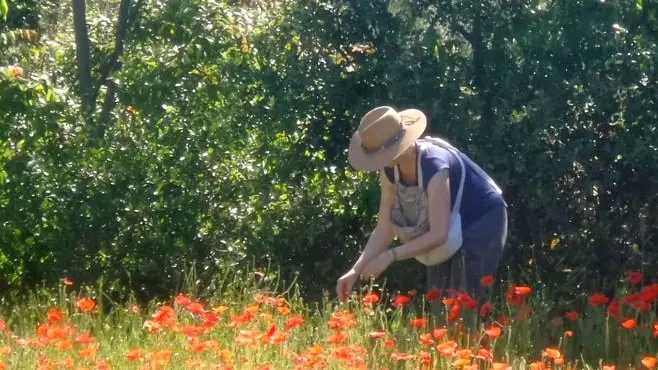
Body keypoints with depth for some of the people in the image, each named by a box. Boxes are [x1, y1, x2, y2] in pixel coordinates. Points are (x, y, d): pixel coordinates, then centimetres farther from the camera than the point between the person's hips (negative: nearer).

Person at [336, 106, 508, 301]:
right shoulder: (390, 171, -11)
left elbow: (438, 235, -37)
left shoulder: (434, 166, -35)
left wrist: (391, 255, -38)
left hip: (482, 224, -8)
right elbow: (385, 229, -8)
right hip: (452, 230, 8)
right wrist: (356, 270, -18)